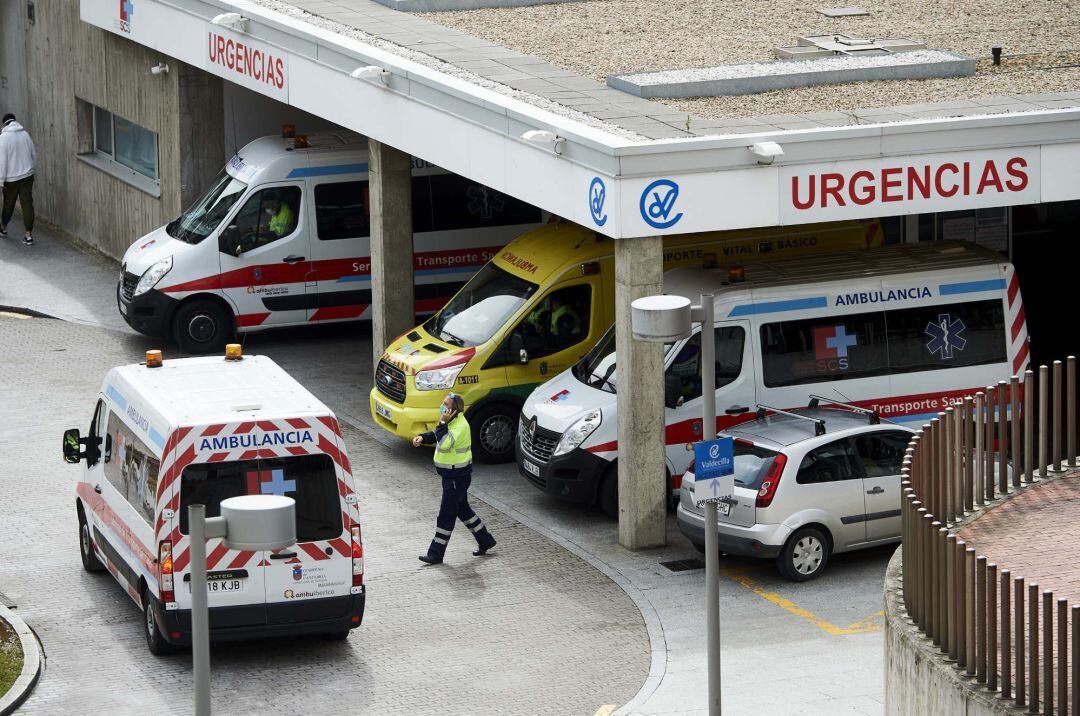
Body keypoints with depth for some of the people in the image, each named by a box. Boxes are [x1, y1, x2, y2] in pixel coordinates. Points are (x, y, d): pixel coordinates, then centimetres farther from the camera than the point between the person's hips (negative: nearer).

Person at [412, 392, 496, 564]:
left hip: (458, 476, -10)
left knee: (447, 514, -5)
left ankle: (436, 554, 0)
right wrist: (422, 438, -2)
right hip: (451, 474, 10)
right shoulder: (452, 422, 8)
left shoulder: (460, 426, -23)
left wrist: (442, 423, -27)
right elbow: (435, 435, 17)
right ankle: (485, 541, 32)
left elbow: (445, 443, -34)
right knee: (462, 510, 20)